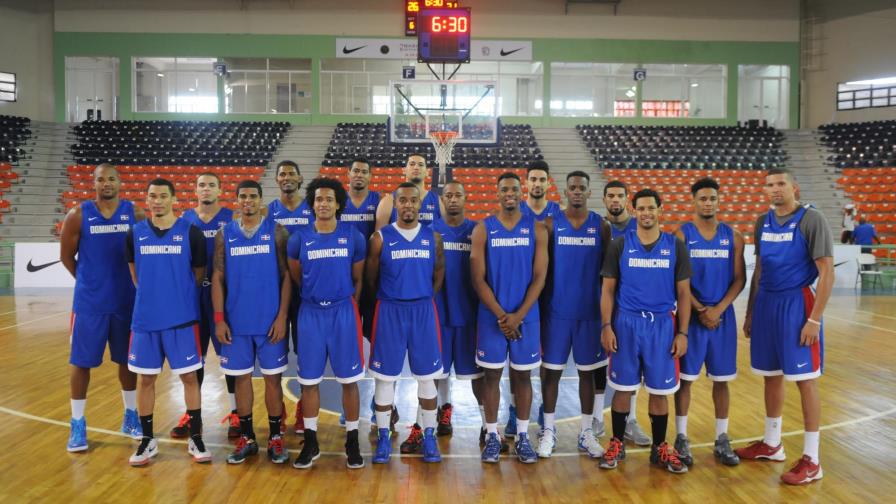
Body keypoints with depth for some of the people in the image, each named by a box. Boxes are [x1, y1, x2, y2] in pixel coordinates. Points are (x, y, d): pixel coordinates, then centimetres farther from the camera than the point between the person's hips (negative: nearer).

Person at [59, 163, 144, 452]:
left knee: (128, 360, 12)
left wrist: (135, 280, 2)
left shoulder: (135, 213, -2)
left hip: (127, 301, 1)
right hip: (89, 302, -1)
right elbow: (66, 256, 6)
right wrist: (90, 280, 9)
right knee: (81, 362, 4)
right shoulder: (78, 215, -4)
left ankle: (130, 417, 27)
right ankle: (77, 425, 17)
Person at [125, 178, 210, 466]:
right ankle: (147, 440, 22)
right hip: (145, 319, 2)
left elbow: (199, 274, 5)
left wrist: (179, 296, 10)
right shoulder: (135, 234, 3)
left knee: (189, 377, 3)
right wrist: (153, 296, 13)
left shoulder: (191, 233, -4)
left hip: (183, 319, -2)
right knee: (145, 379, 8)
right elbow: (135, 274, 15)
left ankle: (195, 438, 16)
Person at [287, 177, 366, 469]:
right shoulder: (300, 238, 1)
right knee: (309, 381, 6)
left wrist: (350, 307, 6)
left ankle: (352, 442, 18)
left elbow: (358, 278, 7)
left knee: (349, 380, 4)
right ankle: (310, 442, 21)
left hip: (343, 312, -1)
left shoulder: (353, 236, 0)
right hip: (311, 313, 1)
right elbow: (295, 278, 12)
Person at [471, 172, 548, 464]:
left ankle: (522, 437, 21)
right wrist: (500, 315, -12)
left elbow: (539, 278, -3)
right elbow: (478, 279, -4)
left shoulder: (536, 229, 2)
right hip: (491, 317, 0)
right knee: (492, 375, 6)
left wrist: (518, 315, -12)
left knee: (523, 375, 9)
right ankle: (492, 436, 18)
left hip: (526, 317, 1)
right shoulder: (483, 229, 0)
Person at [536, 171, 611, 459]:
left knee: (588, 371, 8)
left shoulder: (601, 226, 4)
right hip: (556, 312, -1)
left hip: (590, 312, 1)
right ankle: (548, 430, 17)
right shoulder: (550, 224, 1)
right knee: (551, 370, 4)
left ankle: (586, 433, 20)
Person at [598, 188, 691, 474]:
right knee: (623, 388, 6)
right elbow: (608, 289, 2)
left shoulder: (675, 246, 3)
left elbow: (683, 293, 4)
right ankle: (616, 444, 20)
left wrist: (682, 332, -2)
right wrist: (606, 326, -7)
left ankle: (660, 448, 22)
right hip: (626, 323, -1)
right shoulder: (620, 245, 1)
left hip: (662, 324, 1)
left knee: (660, 390, 7)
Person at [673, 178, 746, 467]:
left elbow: (739, 279, 1)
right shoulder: (682, 235, -2)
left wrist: (719, 309, -12)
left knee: (721, 380, 8)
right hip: (691, 315, -2)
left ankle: (722, 441, 19)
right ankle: (681, 438, 13)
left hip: (723, 315, 3)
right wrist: (700, 310, -13)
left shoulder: (733, 237, 6)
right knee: (685, 378, 2)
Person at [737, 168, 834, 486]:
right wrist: (750, 312, 15)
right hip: (766, 304, 6)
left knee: (805, 380, -1)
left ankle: (811, 460, 8)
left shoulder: (811, 220, -10)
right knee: (772, 376, 14)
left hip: (797, 304, -6)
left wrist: (814, 319, -17)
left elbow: (827, 273, -13)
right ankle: (772, 444, 28)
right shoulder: (762, 223, 10)